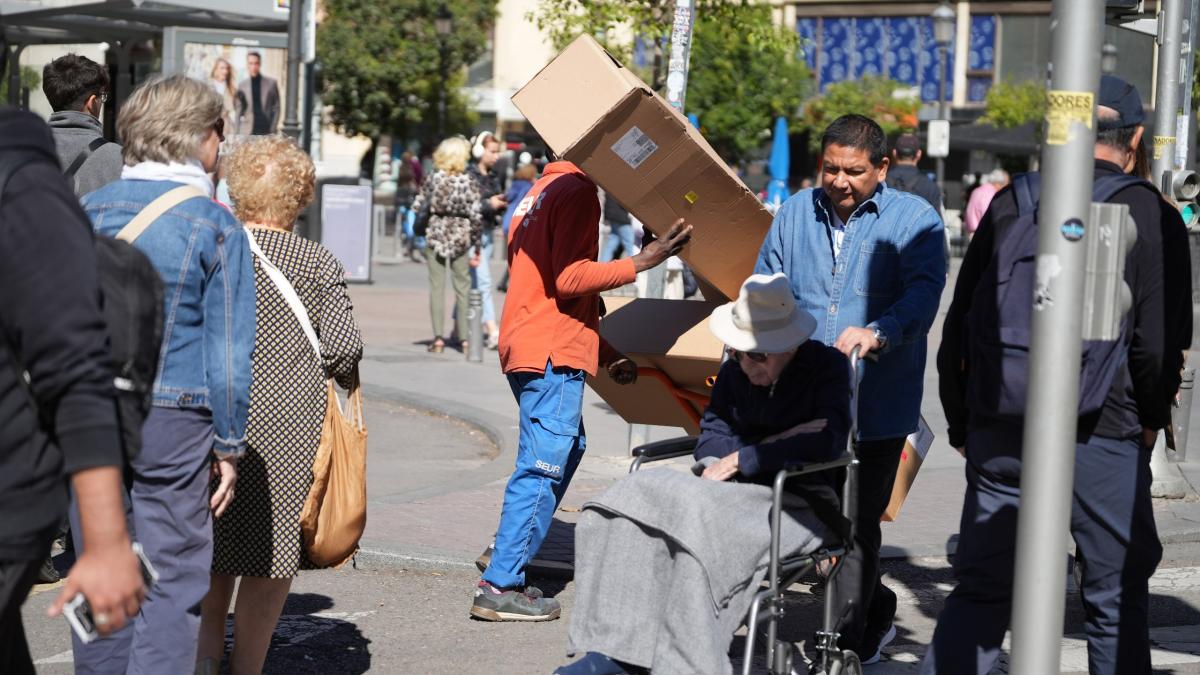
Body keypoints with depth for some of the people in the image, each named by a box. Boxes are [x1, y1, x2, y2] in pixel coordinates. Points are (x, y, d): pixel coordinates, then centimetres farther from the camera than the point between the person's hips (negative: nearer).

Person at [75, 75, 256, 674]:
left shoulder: (86, 211, 5)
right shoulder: (217, 227, -7)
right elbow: (228, 350, -7)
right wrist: (229, 445, 0)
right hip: (174, 420, -4)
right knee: (173, 580, 3)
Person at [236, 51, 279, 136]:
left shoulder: (271, 83, 5)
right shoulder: (242, 85, 7)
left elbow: (276, 108, 6)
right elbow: (239, 110, 9)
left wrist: (272, 130, -3)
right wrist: (238, 133, 2)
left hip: (266, 131, -1)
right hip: (247, 133, 1)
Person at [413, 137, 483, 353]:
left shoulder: (433, 180, -2)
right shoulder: (469, 182, -6)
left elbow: (417, 207, -1)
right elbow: (476, 216, -8)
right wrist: (476, 246, -1)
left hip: (435, 236, 1)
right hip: (461, 238, -1)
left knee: (437, 286, 5)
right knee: (463, 288, 8)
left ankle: (438, 337, 1)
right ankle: (465, 337, 6)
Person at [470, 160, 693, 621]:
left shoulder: (543, 190, 21)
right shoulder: (576, 192, -10)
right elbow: (570, 279, -19)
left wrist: (607, 353, 20)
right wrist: (642, 262, -19)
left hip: (525, 348, 10)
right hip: (553, 354, -10)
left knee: (567, 450, 19)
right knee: (543, 466, -8)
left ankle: (506, 561, 18)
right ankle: (500, 587, -7)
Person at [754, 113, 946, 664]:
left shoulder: (915, 220, -3)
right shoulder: (797, 212, 11)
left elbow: (923, 293, -18)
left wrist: (877, 333, -36)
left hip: (875, 408, -4)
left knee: (856, 528, -1)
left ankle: (844, 643, 11)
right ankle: (875, 608, 34)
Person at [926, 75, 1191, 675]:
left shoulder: (1009, 203, 5)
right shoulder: (1152, 216, -5)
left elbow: (958, 329, 8)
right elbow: (1161, 343, -9)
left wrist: (962, 423, 17)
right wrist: (1151, 419, 8)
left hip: (998, 431, 3)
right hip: (1101, 438, -3)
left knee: (981, 587, 10)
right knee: (1115, 596, 8)